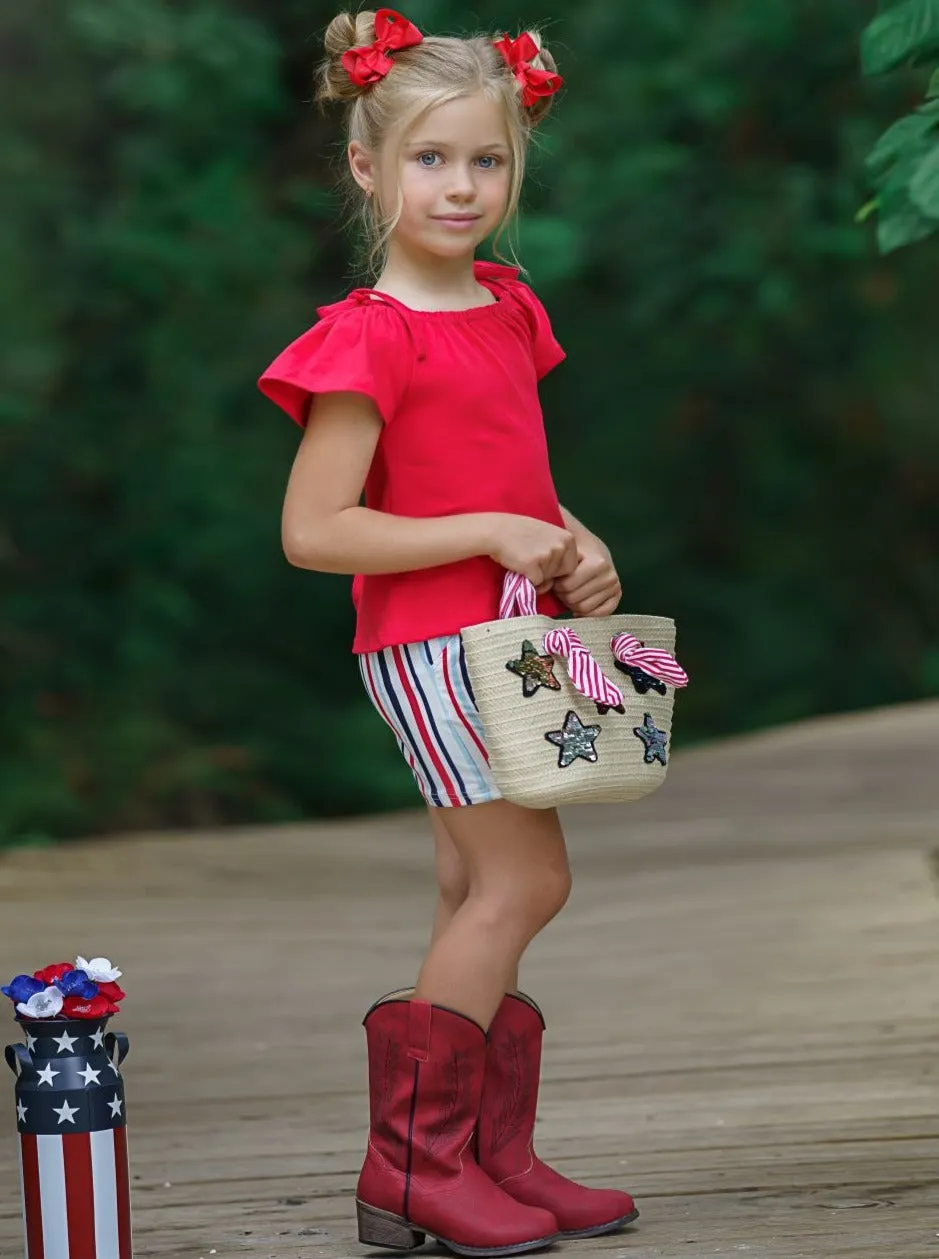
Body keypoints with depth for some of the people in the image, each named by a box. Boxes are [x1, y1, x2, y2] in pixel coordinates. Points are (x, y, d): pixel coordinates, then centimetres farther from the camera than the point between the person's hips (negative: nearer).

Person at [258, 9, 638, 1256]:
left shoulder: (509, 309, 11)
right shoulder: (369, 339, -14)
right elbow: (312, 531, -17)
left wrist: (575, 551, 3)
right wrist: (493, 533, -19)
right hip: (429, 640, -8)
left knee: (480, 897, 10)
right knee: (527, 878, -11)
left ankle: (493, 1157, 16)